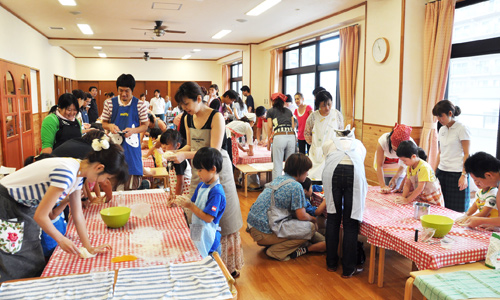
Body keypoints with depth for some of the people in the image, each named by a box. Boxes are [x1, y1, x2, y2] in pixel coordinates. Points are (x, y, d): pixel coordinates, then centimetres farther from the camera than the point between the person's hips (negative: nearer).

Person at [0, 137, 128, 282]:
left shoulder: (78, 173, -4)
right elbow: (40, 215, -26)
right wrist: (61, 239, -11)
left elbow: (78, 214, 3)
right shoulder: (66, 172, -32)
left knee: (35, 266, 11)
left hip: (24, 207, 9)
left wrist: (89, 247, 4)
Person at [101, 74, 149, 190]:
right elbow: (104, 123, 11)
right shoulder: (110, 103, 5)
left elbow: (145, 125, 3)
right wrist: (110, 126, -12)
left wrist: (133, 130, -16)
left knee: (132, 187, -2)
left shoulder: (140, 104, 1)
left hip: (132, 147, -1)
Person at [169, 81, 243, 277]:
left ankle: (228, 266, 16)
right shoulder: (188, 118, 6)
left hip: (217, 170, -6)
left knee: (220, 218, 1)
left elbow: (214, 151, -23)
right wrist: (176, 152, -3)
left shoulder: (216, 117, -16)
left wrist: (185, 155, -29)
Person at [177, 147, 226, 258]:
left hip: (206, 236, -8)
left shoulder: (216, 192, -21)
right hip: (197, 231, 8)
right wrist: (184, 202, -3)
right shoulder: (201, 185, 7)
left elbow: (208, 218, -23)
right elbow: (195, 205, 15)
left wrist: (191, 206, -19)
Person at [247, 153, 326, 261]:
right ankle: (276, 251, -6)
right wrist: (312, 219, 11)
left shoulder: (278, 178, 12)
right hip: (264, 232, -9)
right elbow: (302, 216, -10)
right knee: (310, 227, -5)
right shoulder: (296, 186, -13)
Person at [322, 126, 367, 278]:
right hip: (354, 172, 0)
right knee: (350, 223, 8)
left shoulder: (328, 143, 33)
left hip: (332, 171, 0)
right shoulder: (359, 144, 37)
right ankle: (348, 269, 15)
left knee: (333, 219, 14)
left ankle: (331, 263, 25)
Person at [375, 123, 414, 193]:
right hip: (385, 163, -1)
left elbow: (403, 165, -18)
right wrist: (383, 186, -39)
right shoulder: (383, 141, -37)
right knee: (386, 190, -8)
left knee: (396, 189, -6)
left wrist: (395, 178, -32)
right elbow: (379, 166, -32)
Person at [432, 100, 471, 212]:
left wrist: (464, 175, -15)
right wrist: (435, 172, 16)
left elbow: (466, 154, -8)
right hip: (441, 172, 6)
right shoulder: (442, 129, 13)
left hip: (456, 173, -6)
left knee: (456, 211, -4)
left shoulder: (462, 128, -6)